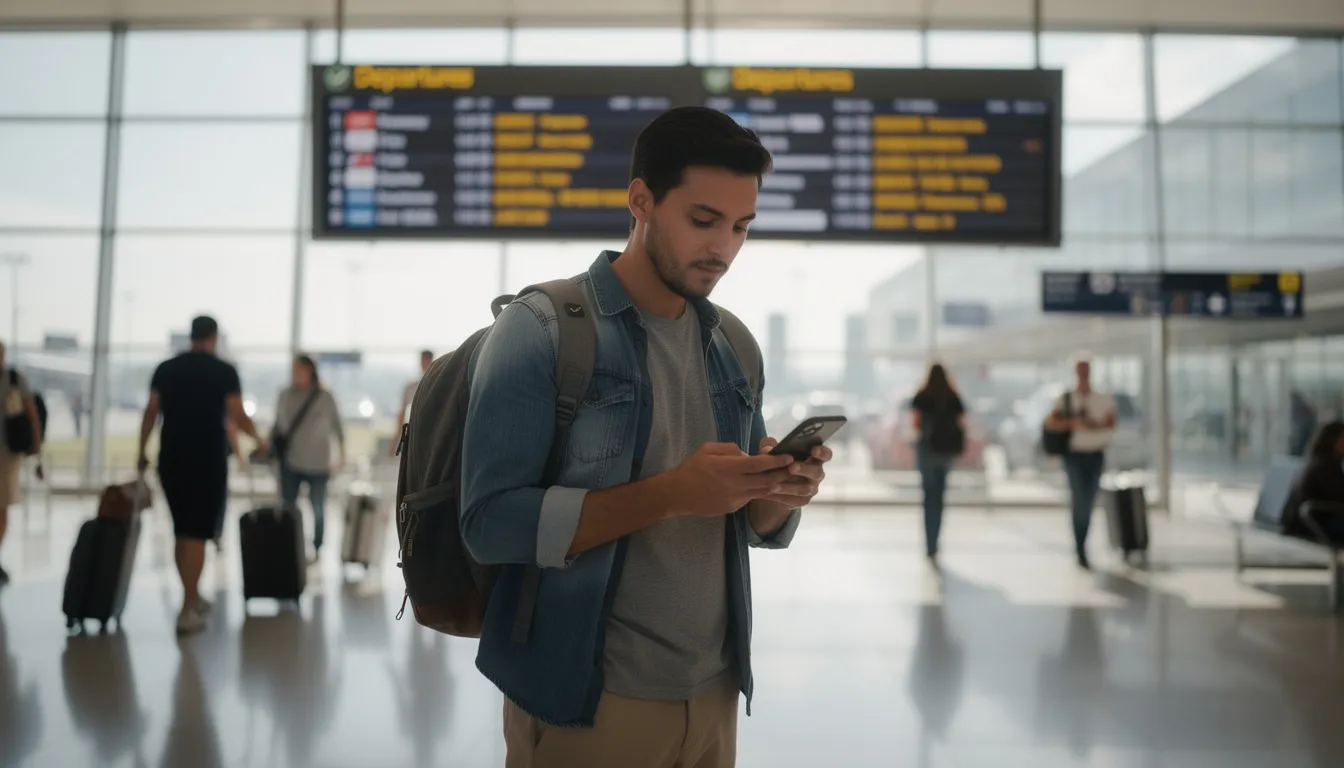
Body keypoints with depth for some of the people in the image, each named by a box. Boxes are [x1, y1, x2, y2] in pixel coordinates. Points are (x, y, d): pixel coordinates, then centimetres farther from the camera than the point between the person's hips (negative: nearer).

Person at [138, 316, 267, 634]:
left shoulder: (165, 369, 7)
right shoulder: (225, 371, -4)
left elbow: (150, 414, 4)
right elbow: (238, 417, -5)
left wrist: (142, 452, 12)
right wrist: (259, 439, 12)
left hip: (172, 460, 4)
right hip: (208, 462, -4)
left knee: (181, 532, 16)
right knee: (197, 536, -2)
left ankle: (193, 598, 29)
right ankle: (187, 612, -3)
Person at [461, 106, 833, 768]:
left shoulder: (732, 346, 6)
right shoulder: (541, 329, -12)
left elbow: (757, 526, 10)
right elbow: (491, 522, -19)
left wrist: (778, 495, -13)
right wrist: (670, 493, -26)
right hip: (584, 699, -5)